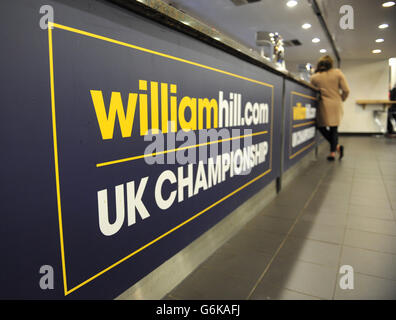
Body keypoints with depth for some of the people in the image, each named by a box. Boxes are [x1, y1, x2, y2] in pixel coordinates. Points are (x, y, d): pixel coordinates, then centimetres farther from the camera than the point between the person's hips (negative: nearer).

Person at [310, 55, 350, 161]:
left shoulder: (314, 77, -2)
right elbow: (346, 90, 0)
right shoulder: (337, 73, 1)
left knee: (321, 127, 11)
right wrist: (341, 99, 18)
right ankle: (333, 152, 8)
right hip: (336, 105, 2)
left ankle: (336, 146, -4)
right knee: (334, 129, 9)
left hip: (324, 106, -2)